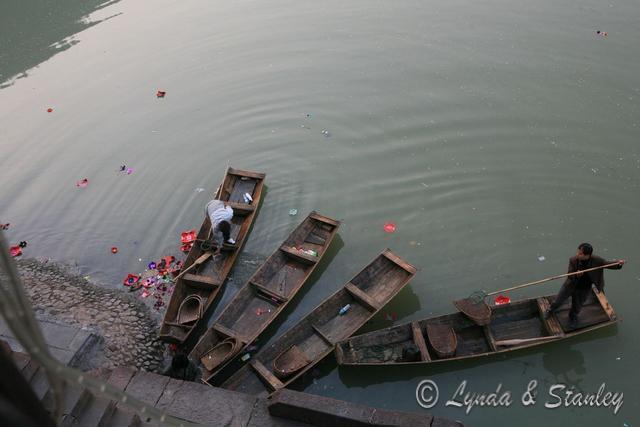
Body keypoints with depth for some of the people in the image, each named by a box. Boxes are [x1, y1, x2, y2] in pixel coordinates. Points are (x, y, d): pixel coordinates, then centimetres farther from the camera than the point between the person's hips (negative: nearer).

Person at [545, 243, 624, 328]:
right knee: (558, 301, 18)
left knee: (576, 307, 22)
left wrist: (618, 263, -38)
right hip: (569, 286, 0)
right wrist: (576, 275, -43)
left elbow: (608, 264, -17)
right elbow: (569, 275, -21)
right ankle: (551, 310, 52)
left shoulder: (596, 260, -27)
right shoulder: (573, 260, -25)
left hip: (583, 290, 0)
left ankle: (573, 316, 56)